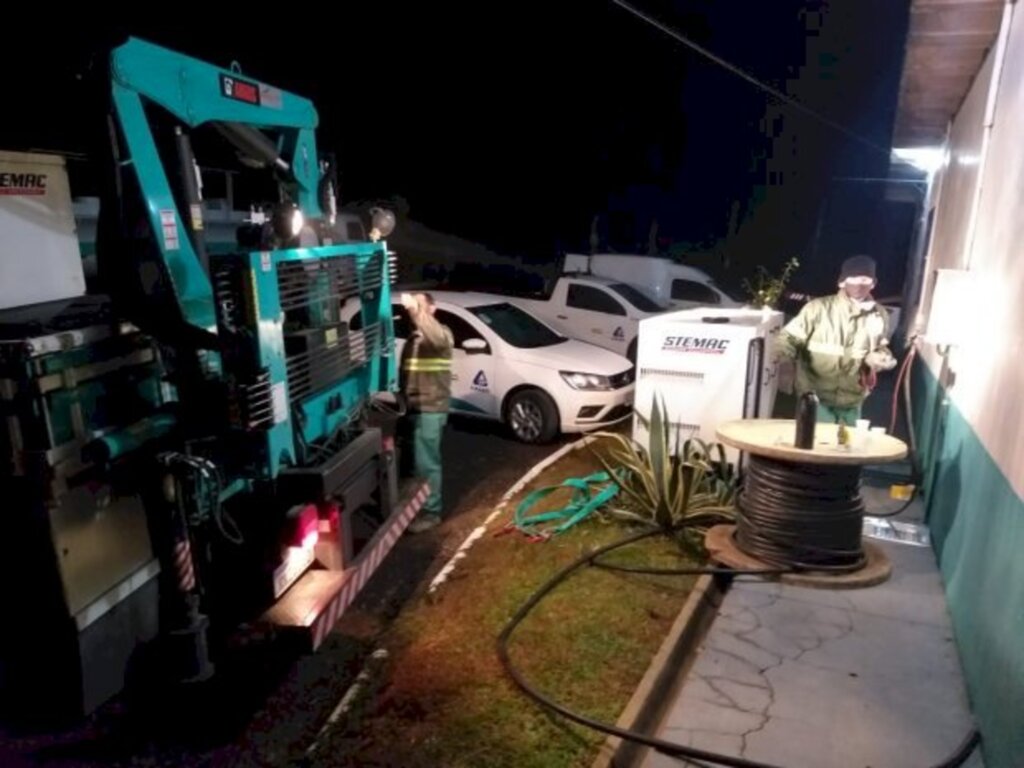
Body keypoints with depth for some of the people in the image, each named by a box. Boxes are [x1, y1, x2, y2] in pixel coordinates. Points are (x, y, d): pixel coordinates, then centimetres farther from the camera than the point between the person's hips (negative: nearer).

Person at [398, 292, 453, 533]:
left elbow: (436, 338, -34)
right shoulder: (412, 337, 19)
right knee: (418, 460, 16)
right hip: (412, 408, 8)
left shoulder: (442, 333, -7)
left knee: (426, 462, -5)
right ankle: (417, 505, 29)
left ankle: (430, 511, 6)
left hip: (431, 409, -8)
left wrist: (417, 310, -40)